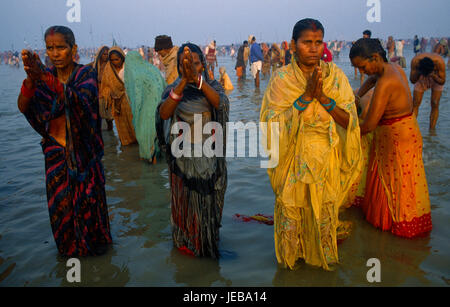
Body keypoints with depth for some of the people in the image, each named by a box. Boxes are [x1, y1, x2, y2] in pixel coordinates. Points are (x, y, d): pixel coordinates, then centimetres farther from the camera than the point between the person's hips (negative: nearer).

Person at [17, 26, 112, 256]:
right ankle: (69, 243, 36)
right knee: (60, 200, 12)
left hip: (82, 148, -3)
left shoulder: (86, 74, -10)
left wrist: (47, 79, -44)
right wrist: (31, 78, -33)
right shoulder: (44, 76, -1)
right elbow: (23, 107, -14)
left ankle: (95, 240, 35)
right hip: (55, 148, 3)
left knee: (88, 197, 10)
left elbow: (81, 101, -31)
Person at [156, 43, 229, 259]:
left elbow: (221, 103, -26)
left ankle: (208, 239, 39)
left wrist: (197, 78, -39)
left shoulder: (212, 86, -2)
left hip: (209, 156, 1)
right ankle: (186, 239, 35)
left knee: (208, 198, 16)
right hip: (183, 157, -1)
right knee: (186, 199, 13)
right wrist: (183, 81, -36)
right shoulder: (174, 89, -6)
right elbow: (163, 113, -26)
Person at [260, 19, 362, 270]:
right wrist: (306, 96, -24)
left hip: (328, 158, 2)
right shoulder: (282, 78, -8)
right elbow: (275, 122, -17)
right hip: (294, 158, -2)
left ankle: (324, 254, 41)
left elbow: (348, 120, -7)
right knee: (292, 209, 10)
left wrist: (322, 96, -21)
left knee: (325, 209, 14)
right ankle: (292, 254, 37)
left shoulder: (335, 75, -3)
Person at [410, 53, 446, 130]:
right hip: (421, 79, 1)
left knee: (435, 105, -6)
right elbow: (412, 80, -24)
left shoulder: (440, 62, -37)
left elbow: (442, 82, -25)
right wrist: (418, 73, -44)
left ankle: (432, 130, 3)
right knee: (415, 104, -4)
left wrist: (433, 76, -44)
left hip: (437, 79, -1)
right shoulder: (415, 61, -35)